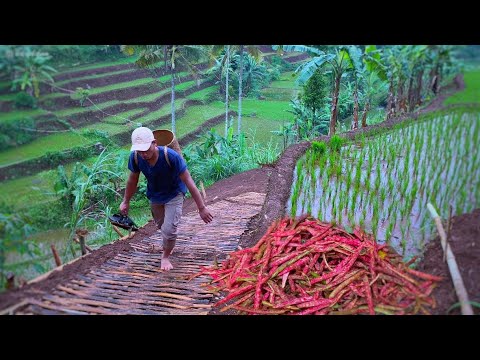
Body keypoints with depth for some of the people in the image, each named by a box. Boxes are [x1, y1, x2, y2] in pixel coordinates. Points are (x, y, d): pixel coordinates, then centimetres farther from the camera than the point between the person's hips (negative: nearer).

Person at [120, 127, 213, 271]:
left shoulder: (171, 156, -38)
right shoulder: (135, 157, -26)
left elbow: (188, 181, -32)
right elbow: (132, 180, -6)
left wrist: (201, 208, -31)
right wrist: (126, 201, 5)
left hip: (174, 194, -4)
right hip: (154, 195, 4)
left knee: (169, 229, -12)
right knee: (161, 225, 23)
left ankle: (165, 256, 19)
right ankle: (168, 244, 58)